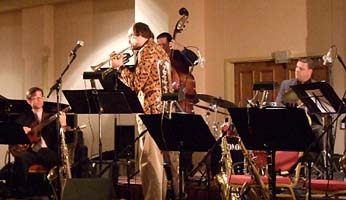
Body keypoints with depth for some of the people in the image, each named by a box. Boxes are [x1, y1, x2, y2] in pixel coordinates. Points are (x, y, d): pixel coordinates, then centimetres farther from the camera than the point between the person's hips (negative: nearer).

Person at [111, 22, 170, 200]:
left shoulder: (146, 51, -9)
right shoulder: (158, 50, 20)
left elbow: (137, 83, -15)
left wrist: (120, 67, -4)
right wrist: (124, 66, 16)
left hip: (151, 110, -10)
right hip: (163, 110, 10)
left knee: (149, 160, -8)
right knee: (159, 158, 15)